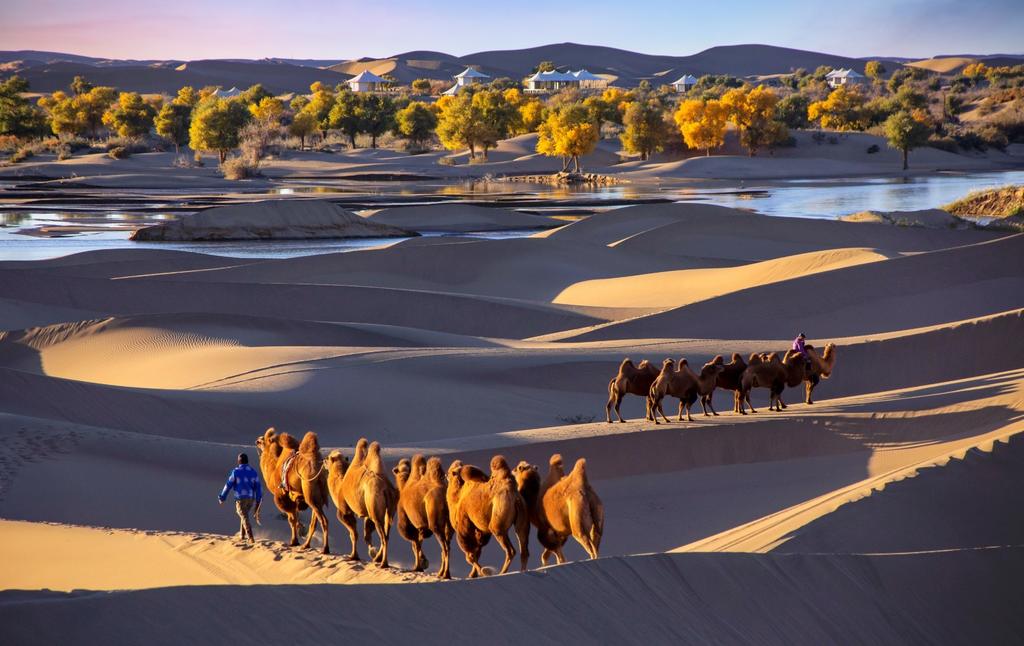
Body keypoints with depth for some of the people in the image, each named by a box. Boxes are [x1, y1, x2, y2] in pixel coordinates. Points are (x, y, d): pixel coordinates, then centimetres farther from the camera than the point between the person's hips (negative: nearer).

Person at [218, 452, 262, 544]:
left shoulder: (236, 472, -8)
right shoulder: (253, 472, 4)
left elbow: (228, 485, -4)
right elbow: (258, 488, 3)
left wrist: (222, 498, 8)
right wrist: (258, 501, 8)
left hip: (240, 499, -4)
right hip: (251, 498, 4)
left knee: (245, 518, -6)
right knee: (244, 515, 26)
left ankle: (251, 538, -20)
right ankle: (242, 536, 30)